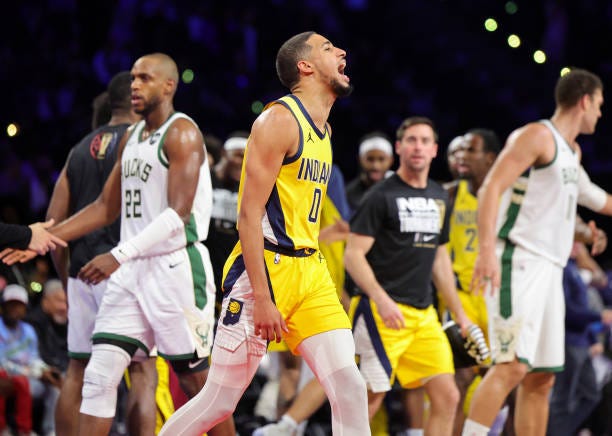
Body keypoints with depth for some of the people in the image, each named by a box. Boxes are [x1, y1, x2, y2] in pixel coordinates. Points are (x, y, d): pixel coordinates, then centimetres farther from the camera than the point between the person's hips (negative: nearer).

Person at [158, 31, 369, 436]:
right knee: (219, 402, -2)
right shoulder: (278, 121, -11)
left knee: (350, 389, -8)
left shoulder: (323, 129, 15)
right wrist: (262, 297, -22)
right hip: (264, 269, -8)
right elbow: (250, 214, -16)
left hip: (310, 271, 8)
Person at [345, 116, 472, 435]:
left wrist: (459, 314, 22)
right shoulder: (381, 196, -5)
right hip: (384, 311, -7)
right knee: (369, 399, -7)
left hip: (424, 314, 7)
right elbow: (353, 255, -10)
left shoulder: (439, 198, 16)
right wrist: (381, 299, -23)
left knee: (447, 397, -2)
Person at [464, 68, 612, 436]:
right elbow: (492, 187, -18)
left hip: (549, 270, 9)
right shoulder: (537, 136, -6)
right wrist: (487, 249, -30)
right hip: (519, 263, -9)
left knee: (542, 377, 7)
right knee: (513, 365, -21)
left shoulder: (572, 151, 23)